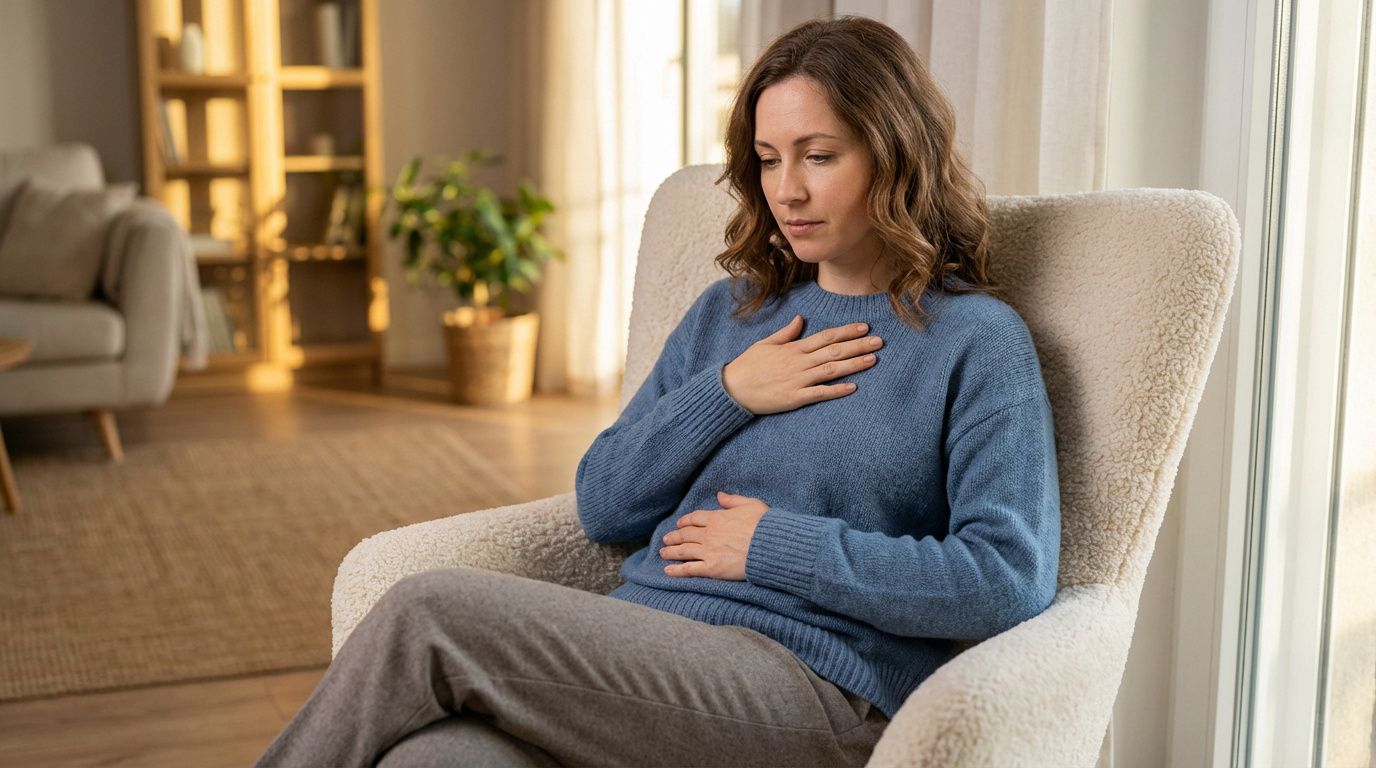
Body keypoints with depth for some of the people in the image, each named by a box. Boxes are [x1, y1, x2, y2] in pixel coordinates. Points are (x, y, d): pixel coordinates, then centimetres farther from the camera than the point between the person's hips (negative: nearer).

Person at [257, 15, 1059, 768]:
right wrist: (725, 393, 1)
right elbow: (603, 505, 16)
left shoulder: (976, 340, 3)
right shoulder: (730, 311, 20)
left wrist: (779, 545, -8)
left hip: (806, 689, -5)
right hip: (643, 653, 5)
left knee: (428, 612, -20)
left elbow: (1012, 579, -9)